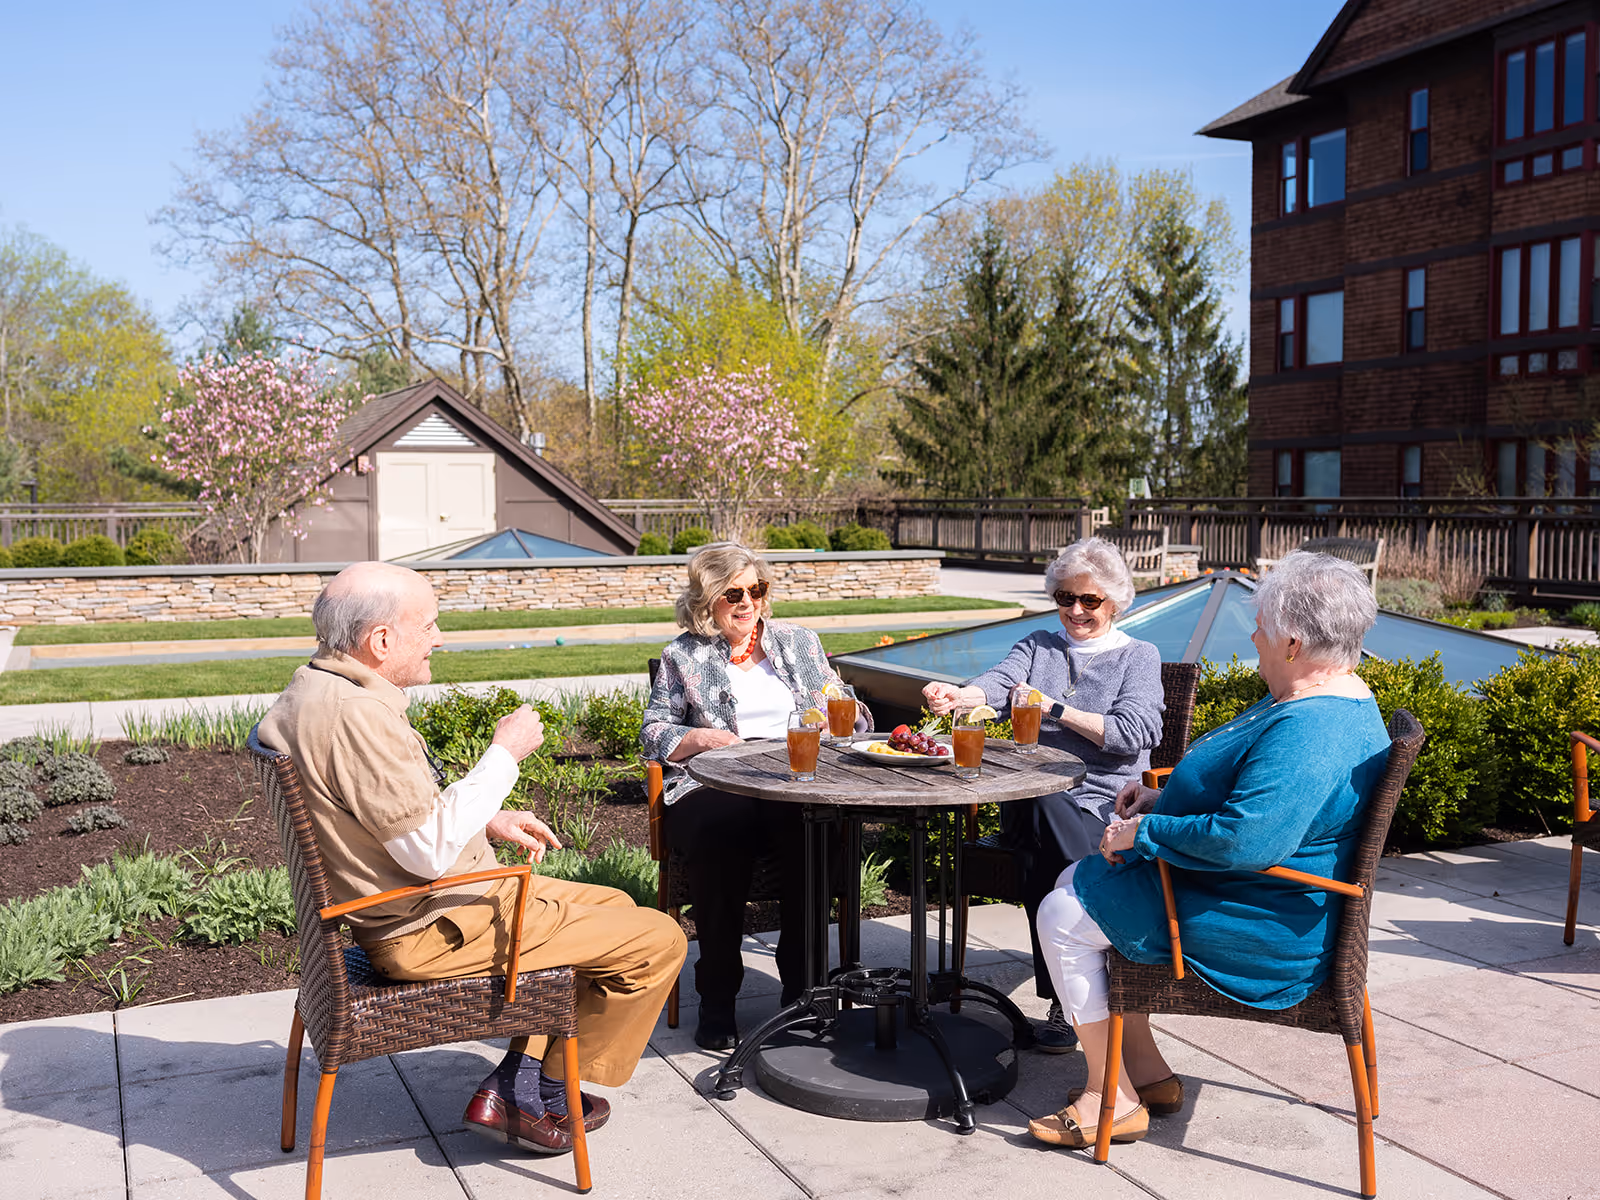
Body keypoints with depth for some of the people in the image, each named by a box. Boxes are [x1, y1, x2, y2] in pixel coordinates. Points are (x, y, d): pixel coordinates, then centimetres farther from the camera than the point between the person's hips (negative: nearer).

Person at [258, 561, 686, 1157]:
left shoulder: (314, 687, 7)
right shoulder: (358, 713, -27)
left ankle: (511, 1083, 17)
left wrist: (489, 821, 9)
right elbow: (429, 851, -27)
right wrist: (504, 753, -17)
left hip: (402, 908, 11)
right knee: (657, 940, -6)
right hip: (434, 930, -11)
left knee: (612, 906, 22)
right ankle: (540, 1094, 12)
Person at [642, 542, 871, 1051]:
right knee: (720, 829, -37)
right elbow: (653, 734, 11)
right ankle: (717, 999, -24)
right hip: (714, 789, -1)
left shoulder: (798, 641, 22)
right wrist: (703, 737, -8)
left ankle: (800, 983, -18)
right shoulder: (683, 656, 16)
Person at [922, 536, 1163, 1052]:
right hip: (1034, 804, 2)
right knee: (1045, 813, -34)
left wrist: (1056, 710, -6)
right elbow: (1000, 682, -2)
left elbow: (1135, 732, -4)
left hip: (1104, 805, -2)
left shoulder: (1139, 657, 13)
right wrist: (959, 695, -24)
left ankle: (1063, 999, -23)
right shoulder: (1038, 647, 20)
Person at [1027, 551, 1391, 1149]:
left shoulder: (1307, 733, -30)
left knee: (1063, 916, -9)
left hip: (1259, 930, -11)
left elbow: (1245, 840, -39)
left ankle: (1114, 1099, 4)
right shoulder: (1337, 698, 7)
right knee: (1076, 882, 14)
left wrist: (1144, 832, -23)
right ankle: (1146, 1073, 19)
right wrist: (1166, 797, 8)